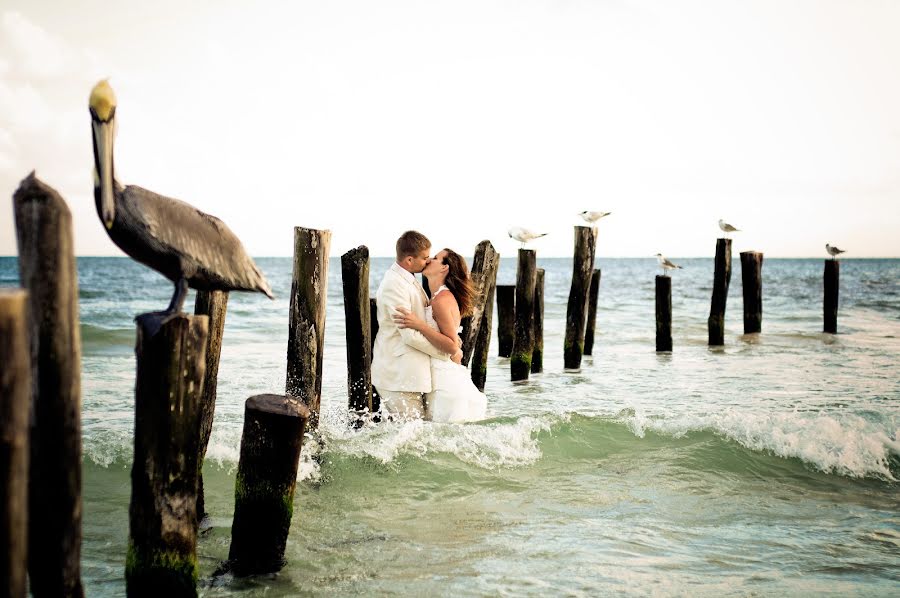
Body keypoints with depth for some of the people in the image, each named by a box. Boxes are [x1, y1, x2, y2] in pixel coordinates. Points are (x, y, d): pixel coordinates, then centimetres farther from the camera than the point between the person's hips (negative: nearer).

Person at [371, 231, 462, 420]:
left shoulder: (410, 281, 14)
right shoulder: (394, 286, -18)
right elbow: (410, 335, -21)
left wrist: (451, 339, 7)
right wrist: (449, 352, -12)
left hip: (409, 374, 10)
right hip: (398, 376, -10)